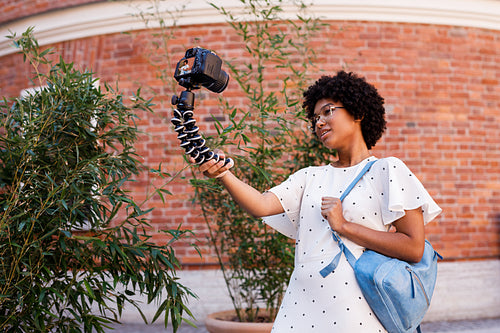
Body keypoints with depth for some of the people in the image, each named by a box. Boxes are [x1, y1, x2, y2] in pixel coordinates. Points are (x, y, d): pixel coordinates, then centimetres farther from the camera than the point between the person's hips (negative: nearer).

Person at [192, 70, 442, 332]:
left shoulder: (387, 170, 0)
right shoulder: (310, 177, 14)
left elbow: (414, 248, -7)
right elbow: (260, 205, -2)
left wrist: (344, 226, -10)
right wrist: (223, 173, -17)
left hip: (355, 311, -4)